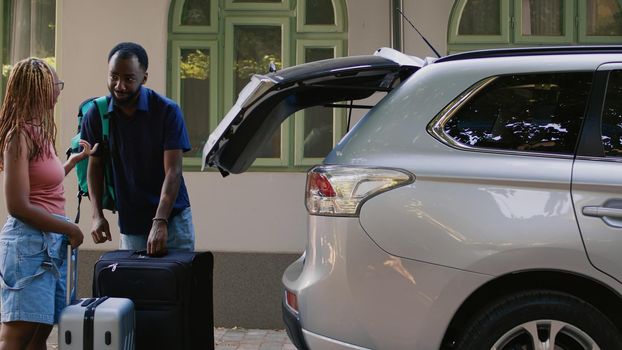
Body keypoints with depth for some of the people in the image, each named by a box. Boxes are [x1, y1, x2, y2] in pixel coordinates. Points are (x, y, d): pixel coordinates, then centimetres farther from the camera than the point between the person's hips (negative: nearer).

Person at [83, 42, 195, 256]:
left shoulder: (167, 111, -12)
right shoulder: (96, 115, -2)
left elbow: (173, 171, -17)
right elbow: (95, 166, 8)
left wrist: (160, 222, -27)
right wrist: (97, 215, -5)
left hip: (171, 217, -2)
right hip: (129, 221, 2)